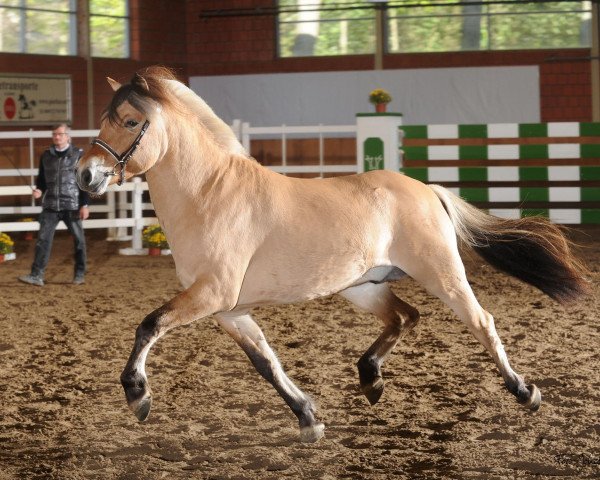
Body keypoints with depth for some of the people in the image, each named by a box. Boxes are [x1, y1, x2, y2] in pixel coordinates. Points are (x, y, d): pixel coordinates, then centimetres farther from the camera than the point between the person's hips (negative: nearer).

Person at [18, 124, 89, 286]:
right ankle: (37, 276, -9)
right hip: (50, 205, 2)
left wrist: (84, 205, -7)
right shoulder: (46, 156, 10)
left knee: (78, 240, 6)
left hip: (72, 206, -2)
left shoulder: (79, 155, 0)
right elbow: (42, 178, 18)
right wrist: (39, 190, -5)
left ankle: (80, 274, 20)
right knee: (43, 239, -7)